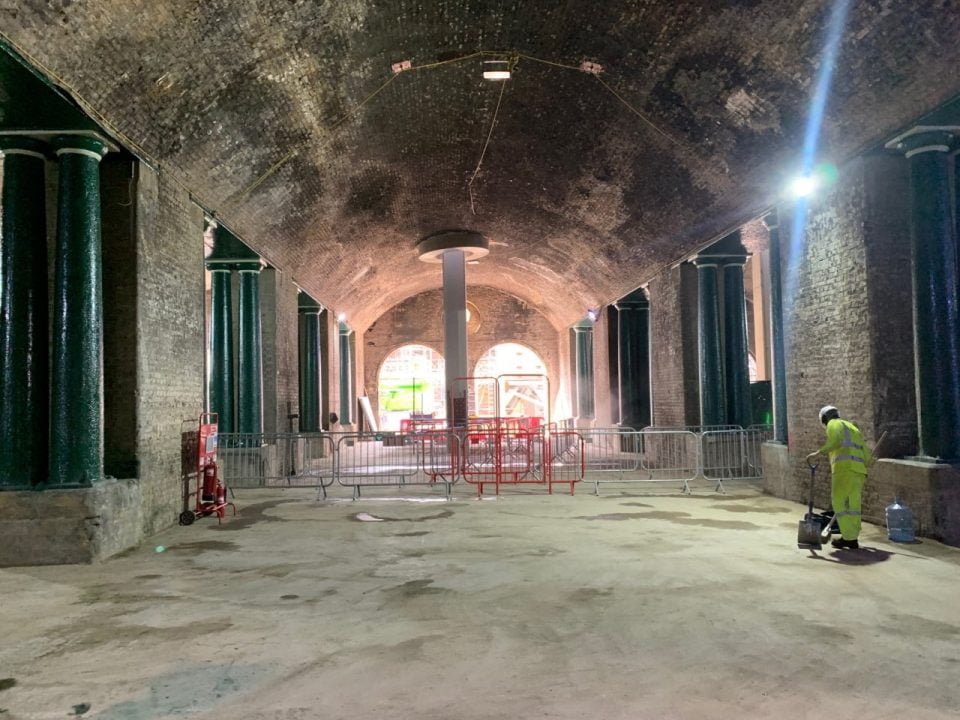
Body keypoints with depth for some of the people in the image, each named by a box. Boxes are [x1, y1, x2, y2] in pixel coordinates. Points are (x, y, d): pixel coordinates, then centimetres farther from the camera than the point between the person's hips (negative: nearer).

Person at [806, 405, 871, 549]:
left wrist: (817, 453, -18)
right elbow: (866, 454, 28)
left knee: (840, 502, -6)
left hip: (845, 468, -8)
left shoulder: (834, 424, 6)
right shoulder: (852, 427, 30)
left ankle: (849, 538, -8)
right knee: (853, 504, 10)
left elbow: (835, 441, -17)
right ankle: (851, 538, 13)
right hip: (859, 471, 8)